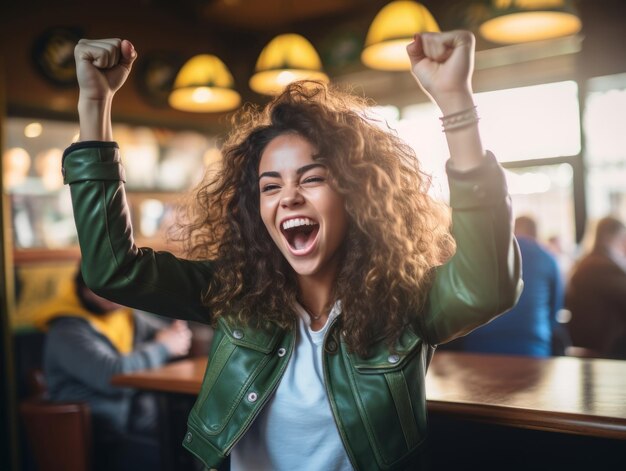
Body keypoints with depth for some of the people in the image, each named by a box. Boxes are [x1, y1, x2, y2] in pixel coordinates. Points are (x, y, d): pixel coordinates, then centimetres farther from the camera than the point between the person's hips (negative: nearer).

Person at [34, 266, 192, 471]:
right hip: (100, 439, -7)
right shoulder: (67, 331, -12)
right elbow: (113, 375, -26)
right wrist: (162, 347, -12)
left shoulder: (125, 314, 10)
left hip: (139, 422, 7)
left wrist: (178, 336, -3)